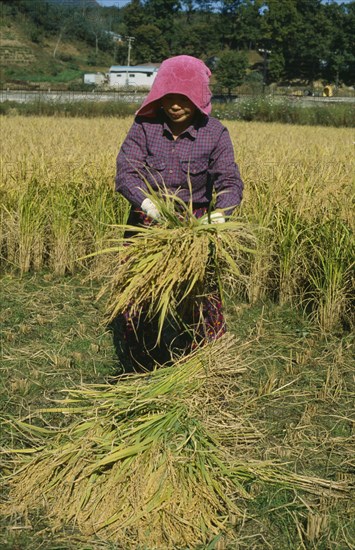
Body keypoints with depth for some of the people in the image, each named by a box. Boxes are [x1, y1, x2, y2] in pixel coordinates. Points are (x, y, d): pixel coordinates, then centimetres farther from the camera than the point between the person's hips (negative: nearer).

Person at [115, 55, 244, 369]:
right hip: (147, 223, 2)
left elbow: (230, 181, -12)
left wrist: (220, 214, -33)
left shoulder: (215, 133, -6)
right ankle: (142, 366, 30)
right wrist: (147, 202, -33)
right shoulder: (144, 127, -6)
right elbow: (125, 173, -13)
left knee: (204, 295, -4)